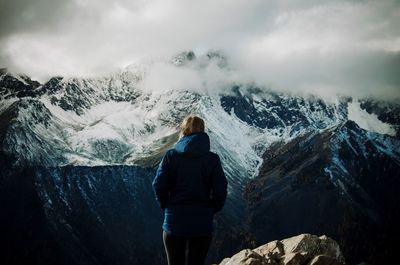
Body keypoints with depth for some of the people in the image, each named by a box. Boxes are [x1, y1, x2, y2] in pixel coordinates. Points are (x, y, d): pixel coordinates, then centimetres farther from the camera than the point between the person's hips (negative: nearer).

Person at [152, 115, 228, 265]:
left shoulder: (171, 155, -3)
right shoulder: (212, 159, -3)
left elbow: (159, 185, -7)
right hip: (202, 224, 0)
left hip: (173, 223, 0)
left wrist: (167, 207, 7)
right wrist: (211, 210, 8)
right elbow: (220, 190, -7)